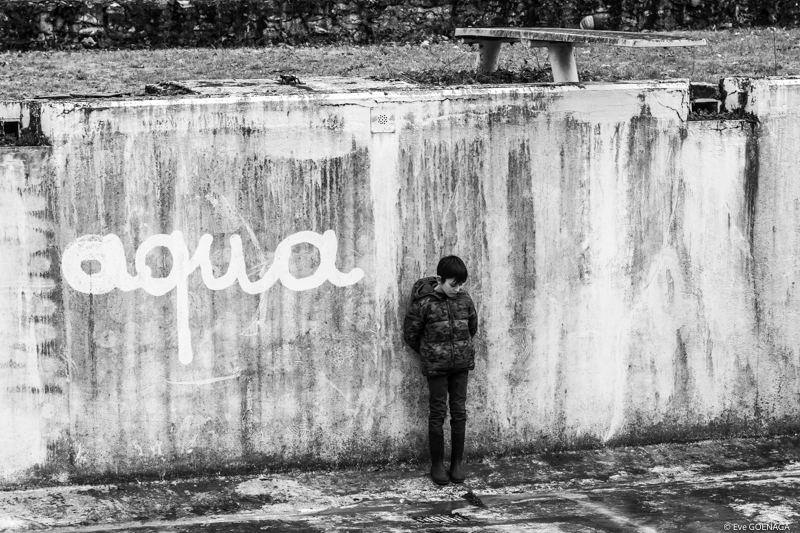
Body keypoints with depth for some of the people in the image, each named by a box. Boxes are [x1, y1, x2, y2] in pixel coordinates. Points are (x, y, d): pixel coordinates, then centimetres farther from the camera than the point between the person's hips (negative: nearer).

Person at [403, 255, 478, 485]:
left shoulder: (464, 298, -1)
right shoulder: (424, 302, -13)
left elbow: (472, 326, 15)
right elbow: (410, 334, -3)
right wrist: (428, 353, 7)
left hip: (461, 363, 3)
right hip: (436, 366, -3)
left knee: (459, 412, 5)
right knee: (438, 413, 1)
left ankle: (457, 462, 14)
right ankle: (437, 464, 9)